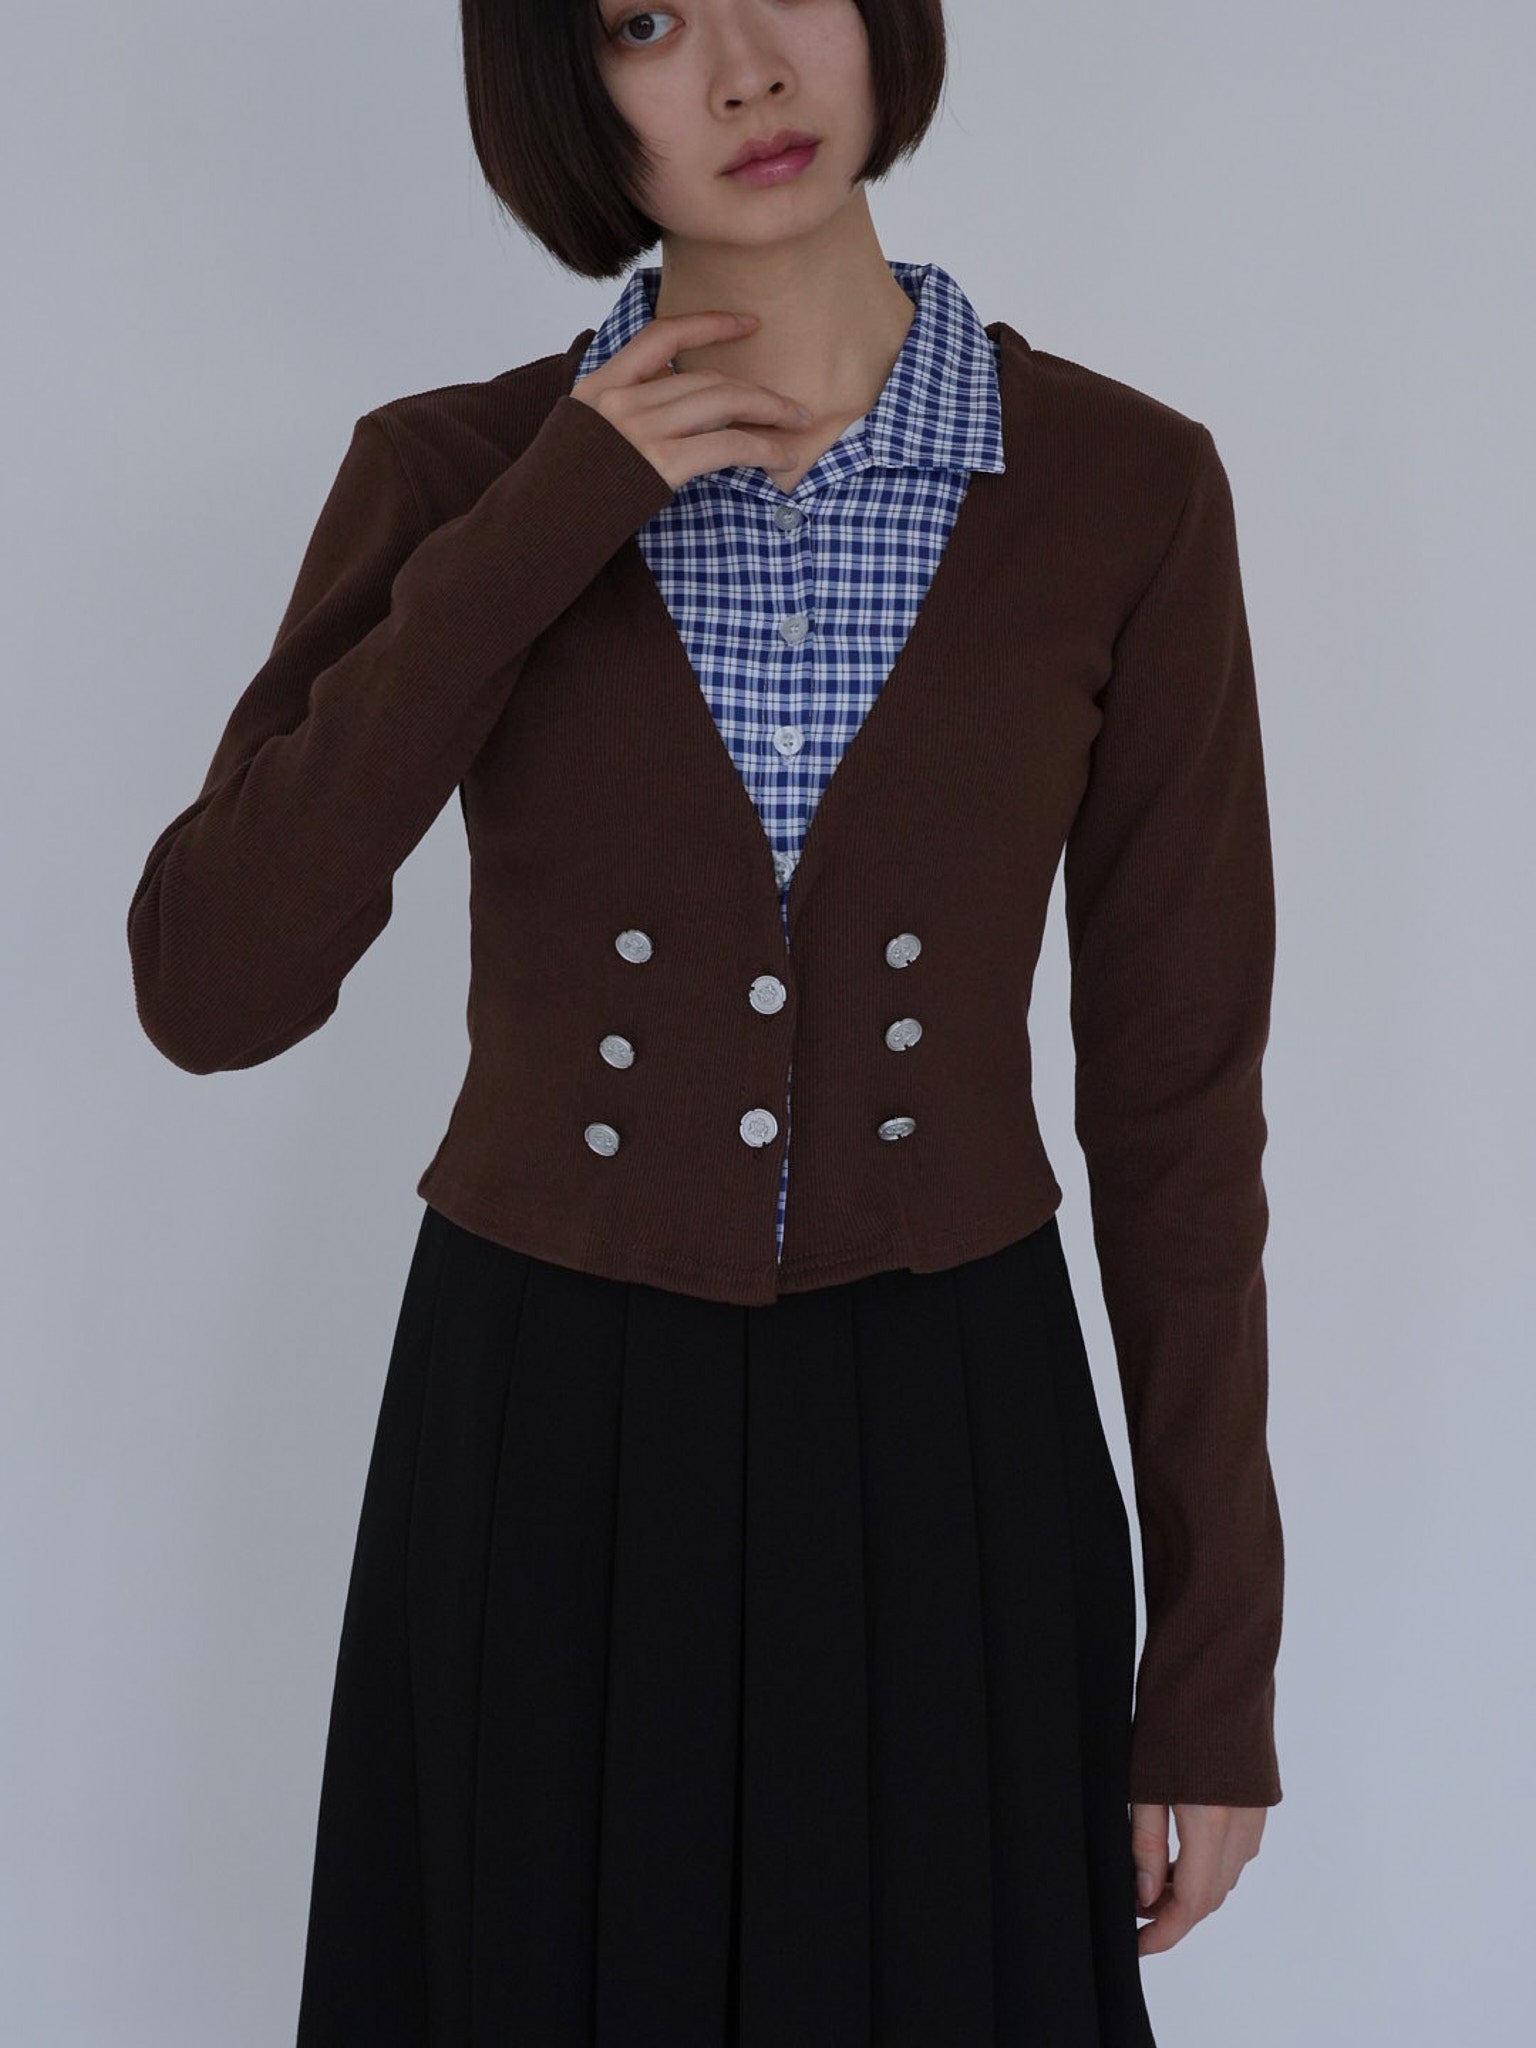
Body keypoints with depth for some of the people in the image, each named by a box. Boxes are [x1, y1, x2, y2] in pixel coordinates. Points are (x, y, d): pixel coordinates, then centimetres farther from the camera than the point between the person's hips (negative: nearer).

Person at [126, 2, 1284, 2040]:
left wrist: (1216, 1662, -2)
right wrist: (540, 536, -20)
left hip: (946, 1453, 0)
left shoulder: (1125, 490, -6)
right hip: (542, 1451, 1)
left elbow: (1174, 1087, -3)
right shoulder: (450, 479, -5)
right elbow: (212, 991, -16)